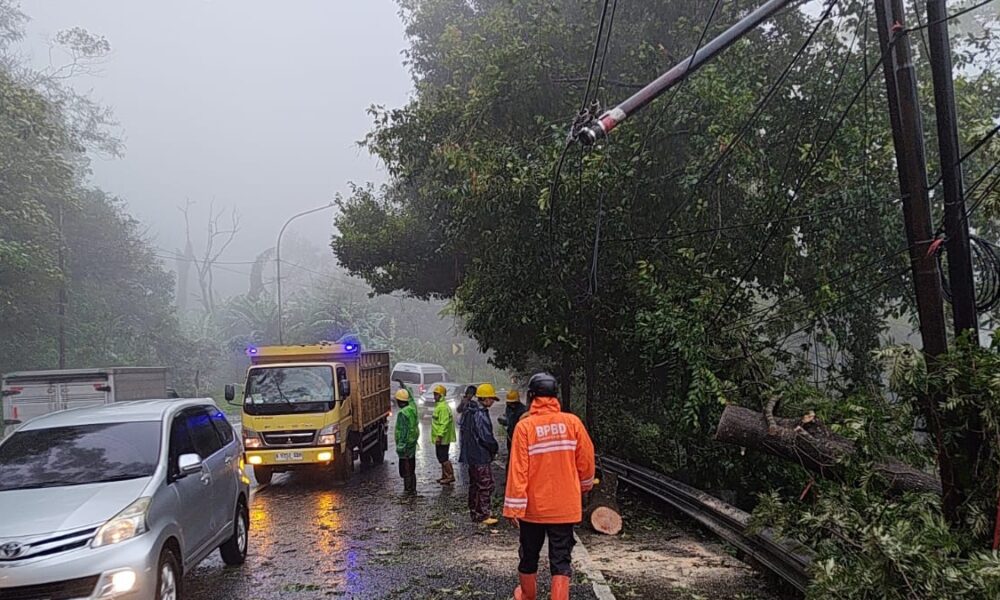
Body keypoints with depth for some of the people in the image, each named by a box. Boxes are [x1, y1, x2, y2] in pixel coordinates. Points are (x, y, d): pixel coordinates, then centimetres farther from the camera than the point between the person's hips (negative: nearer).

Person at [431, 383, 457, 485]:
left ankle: (451, 476, -2)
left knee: (443, 458, -7)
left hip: (442, 439, -11)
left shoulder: (443, 407, -19)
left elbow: (444, 423, -25)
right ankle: (444, 476, 24)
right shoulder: (439, 406, 15)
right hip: (442, 438, 11)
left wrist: (439, 436, -27)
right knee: (442, 458, 16)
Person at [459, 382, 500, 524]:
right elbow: (486, 436, -22)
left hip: (471, 455, 10)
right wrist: (495, 448, -4)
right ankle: (483, 515, 0)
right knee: (486, 485, -3)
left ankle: (475, 512, 25)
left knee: (475, 484, 17)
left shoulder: (469, 412, 11)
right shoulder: (480, 414, -21)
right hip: (481, 456, -10)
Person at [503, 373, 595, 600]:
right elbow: (586, 460, 1)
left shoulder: (525, 426, -12)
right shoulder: (572, 422, -6)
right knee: (561, 560, 6)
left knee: (529, 556, 19)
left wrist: (514, 507, -9)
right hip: (565, 506, 1)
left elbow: (518, 469, -14)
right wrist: (584, 485, 21)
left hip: (533, 507, 0)